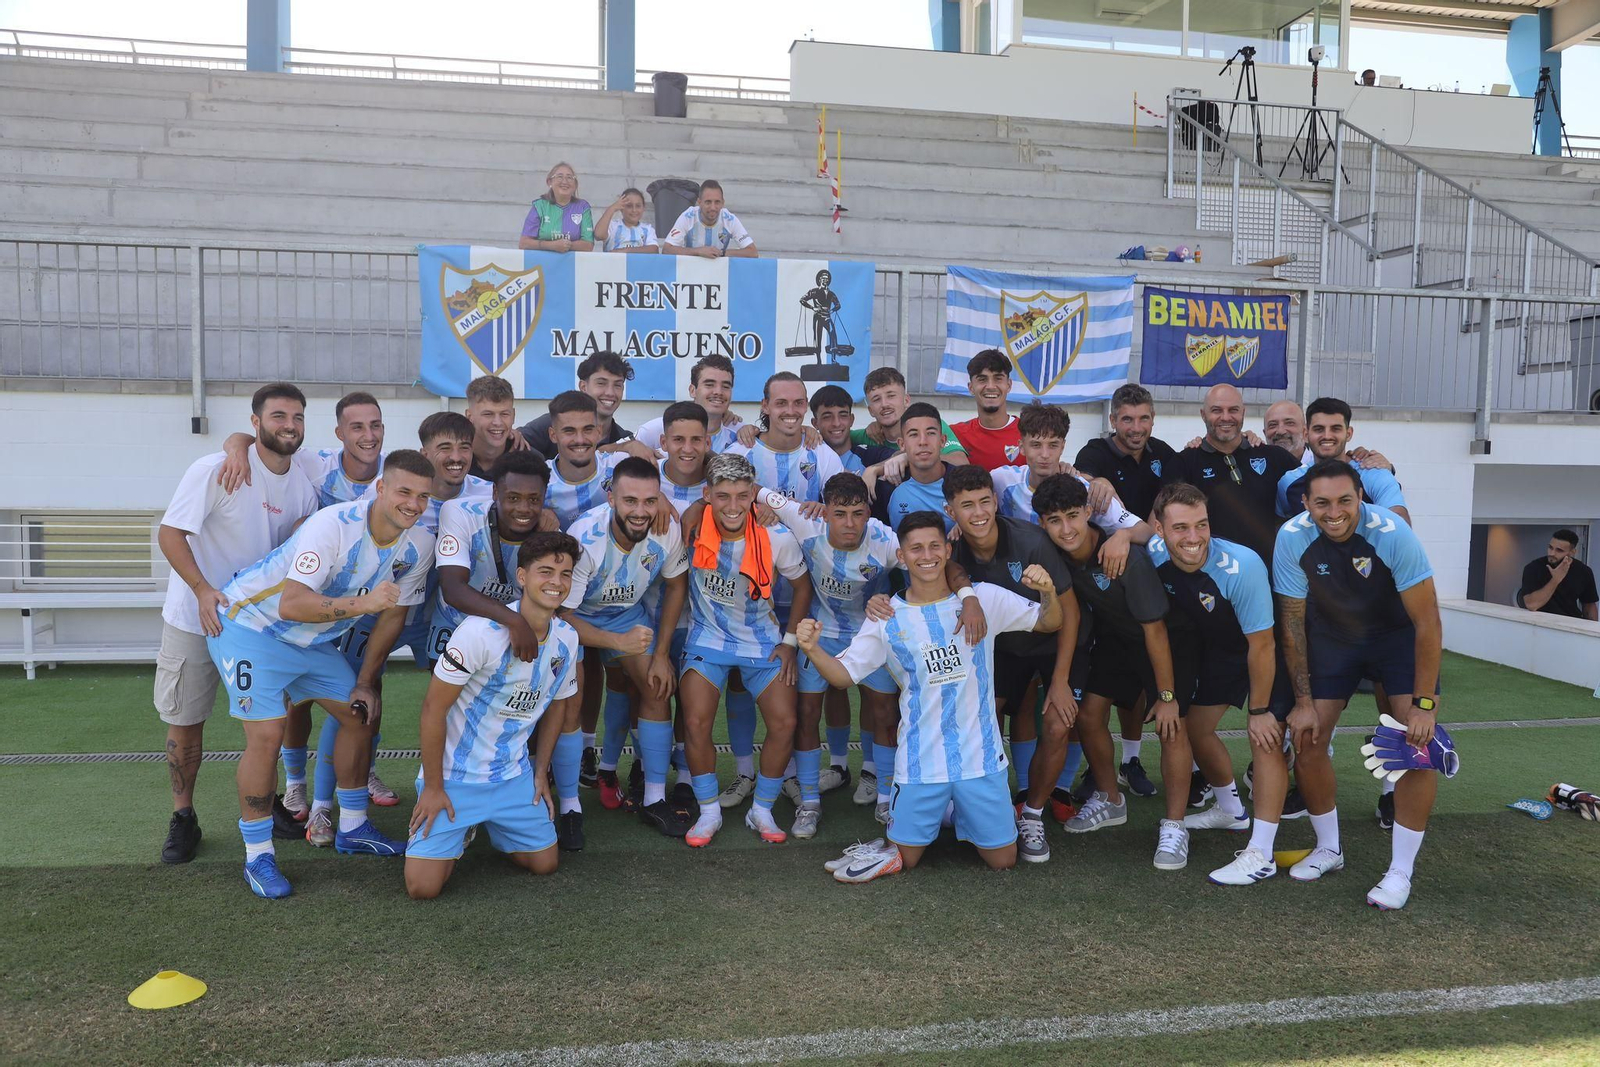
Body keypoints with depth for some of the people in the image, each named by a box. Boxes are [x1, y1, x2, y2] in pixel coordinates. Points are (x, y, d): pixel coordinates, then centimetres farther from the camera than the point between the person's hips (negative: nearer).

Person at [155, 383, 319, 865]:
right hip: (195, 618, -4)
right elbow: (170, 533, -17)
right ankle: (183, 817, 21)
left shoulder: (304, 489, -1)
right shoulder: (215, 470, -17)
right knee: (185, 723, 5)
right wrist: (203, 590, -28)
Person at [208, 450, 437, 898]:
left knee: (362, 714, 8)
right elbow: (292, 606, -39)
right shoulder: (333, 525, -31)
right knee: (266, 736, -15)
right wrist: (362, 602, -50)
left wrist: (366, 683, 5)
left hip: (312, 639, 7)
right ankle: (258, 857, 1)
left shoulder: (418, 545, -10)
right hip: (251, 624, -7)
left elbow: (392, 615, 3)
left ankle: (353, 828, 26)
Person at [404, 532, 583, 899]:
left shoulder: (567, 639, -4)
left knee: (545, 863, 6)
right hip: (454, 776, -5)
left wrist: (540, 772, 11)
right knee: (423, 887, -10)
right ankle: (458, 833, 23)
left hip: (514, 775, 5)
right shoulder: (482, 631, -24)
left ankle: (488, 825, 33)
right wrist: (433, 786, -14)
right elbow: (434, 708, -18)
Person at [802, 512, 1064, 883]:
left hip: (980, 756, 0)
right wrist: (813, 649, -20)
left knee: (1002, 860, 10)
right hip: (920, 762, 0)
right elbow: (843, 674, 0)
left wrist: (1047, 592, -21)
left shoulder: (984, 598, -2)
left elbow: (1049, 623, 1)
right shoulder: (887, 617, -1)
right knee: (905, 857, 6)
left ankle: (957, 813, 36)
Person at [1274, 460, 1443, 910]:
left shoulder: (1391, 533, -30)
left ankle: (1400, 872, -1)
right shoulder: (1292, 538, -23)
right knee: (1306, 738, -3)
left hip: (1399, 633, -2)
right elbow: (1292, 623, -11)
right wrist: (1303, 701, -10)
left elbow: (1427, 622, -23)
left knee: (1417, 742, -16)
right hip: (1331, 634, 2)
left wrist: (1424, 704, -23)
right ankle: (1329, 849, 20)